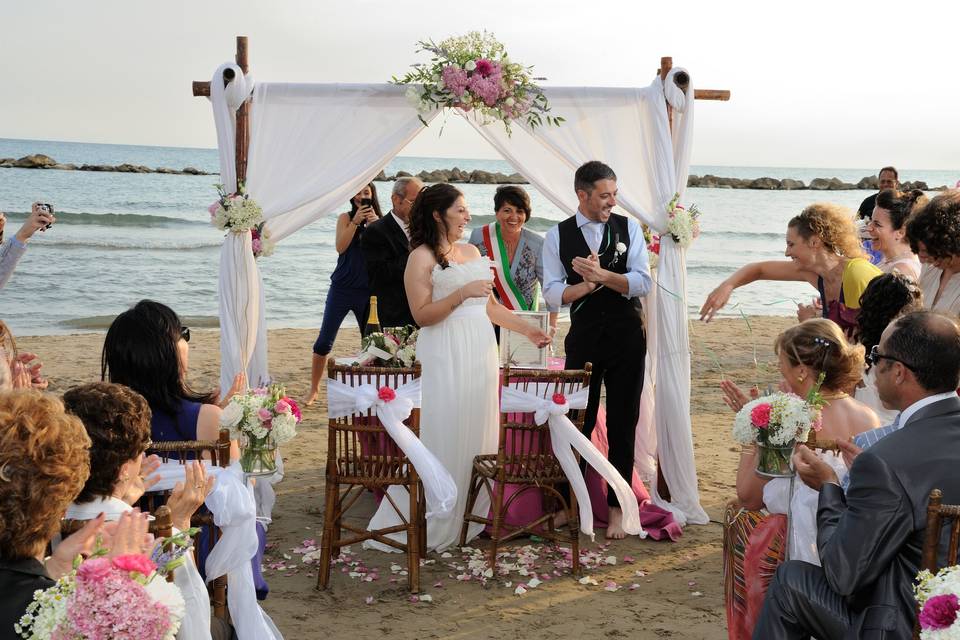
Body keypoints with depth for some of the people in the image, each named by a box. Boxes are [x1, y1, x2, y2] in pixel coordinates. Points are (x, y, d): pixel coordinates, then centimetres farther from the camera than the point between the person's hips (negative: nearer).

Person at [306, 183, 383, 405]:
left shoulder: (379, 221, 5)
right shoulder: (345, 218, 1)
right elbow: (340, 247, -11)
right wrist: (355, 221, -19)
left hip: (368, 291, 2)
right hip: (342, 288, -1)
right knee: (324, 341, 0)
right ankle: (314, 389, 11)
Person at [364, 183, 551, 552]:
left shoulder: (472, 252, 16)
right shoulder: (421, 258, -5)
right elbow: (422, 315, -13)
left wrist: (527, 330, 17)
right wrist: (462, 293, -21)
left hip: (480, 354, 7)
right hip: (445, 357, -7)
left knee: (477, 435, 8)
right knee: (443, 439, -6)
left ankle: (469, 518, 16)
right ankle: (429, 525, 4)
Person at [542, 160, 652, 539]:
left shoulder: (628, 228, 1)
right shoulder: (557, 237, 1)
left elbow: (643, 283, -8)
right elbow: (552, 293, -5)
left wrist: (602, 275, -22)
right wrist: (586, 285, -21)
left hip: (626, 337, 0)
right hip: (583, 338, 0)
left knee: (622, 424, 6)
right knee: (578, 421, 4)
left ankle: (617, 508, 17)